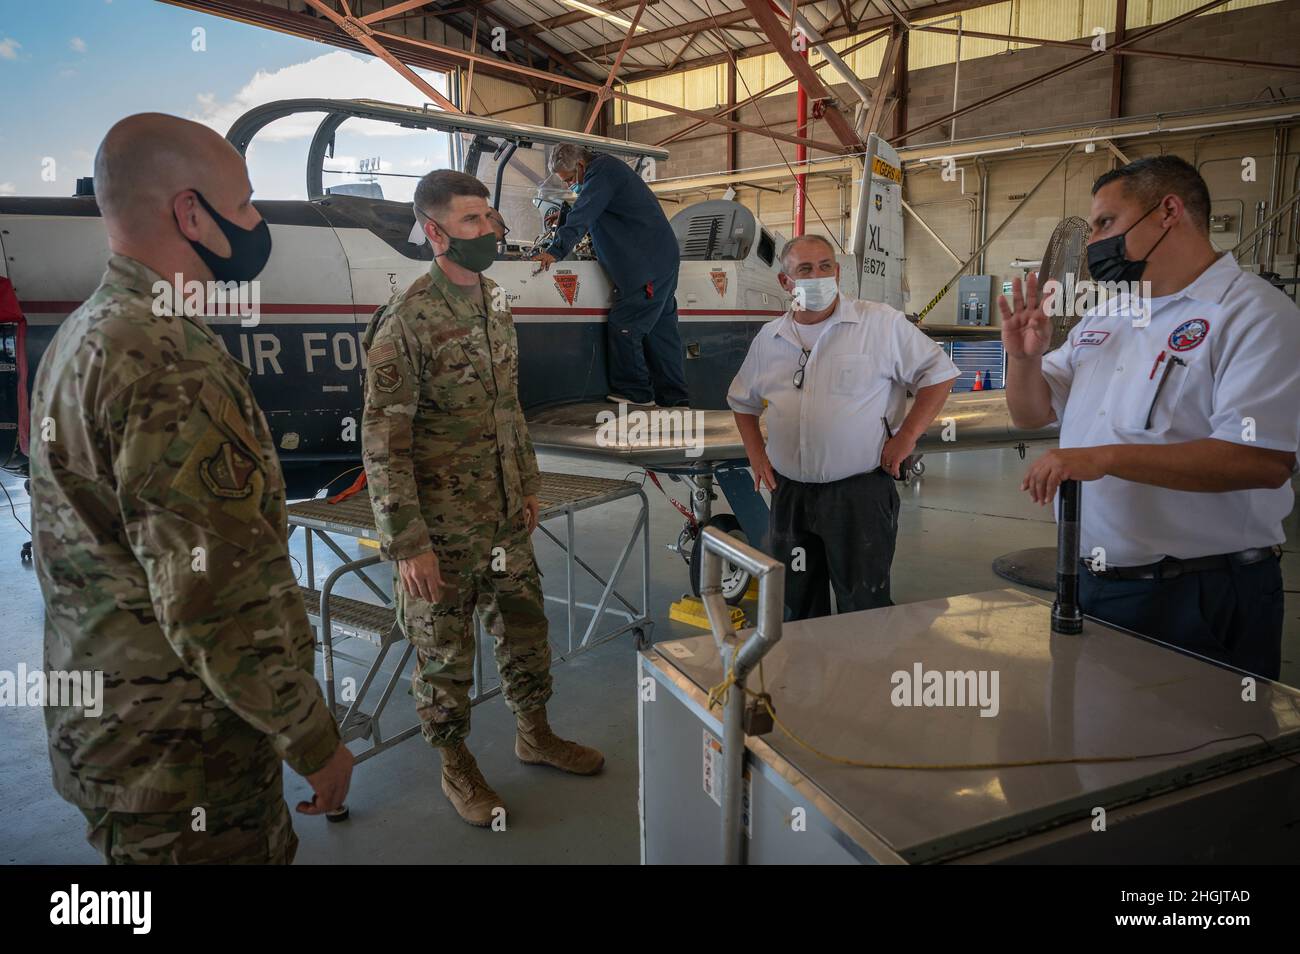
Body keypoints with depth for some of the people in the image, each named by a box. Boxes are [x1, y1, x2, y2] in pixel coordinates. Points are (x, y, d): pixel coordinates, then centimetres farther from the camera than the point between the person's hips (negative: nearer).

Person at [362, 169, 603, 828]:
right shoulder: (406, 321, -18)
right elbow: (382, 441, -19)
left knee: (525, 628, 19)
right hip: (442, 528, -7)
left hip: (506, 519, 7)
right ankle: (456, 768, 29)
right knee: (445, 651, 10)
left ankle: (534, 733, 40)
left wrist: (529, 484, 17)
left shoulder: (496, 307, 7)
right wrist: (407, 544, -19)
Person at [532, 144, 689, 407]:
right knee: (661, 330, 10)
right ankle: (674, 398, 14)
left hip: (646, 267, -10)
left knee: (623, 328, -7)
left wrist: (556, 251, -24)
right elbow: (583, 211, 31)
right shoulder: (607, 170, 20)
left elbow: (582, 217, -21)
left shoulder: (602, 171, -12)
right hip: (663, 261, 10)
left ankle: (636, 393, 1)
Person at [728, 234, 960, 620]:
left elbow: (938, 373, 0)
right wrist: (755, 451, 10)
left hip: (859, 491, -4)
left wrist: (906, 437, -7)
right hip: (789, 493, 5)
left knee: (864, 611, 1)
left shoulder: (881, 323, -3)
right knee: (795, 610, 13)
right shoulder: (768, 338, 11)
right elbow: (742, 400, 24)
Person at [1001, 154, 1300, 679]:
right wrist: (1024, 357, -5)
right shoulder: (1103, 316, 12)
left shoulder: (1252, 312, -13)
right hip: (1092, 586, 7)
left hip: (1201, 597, -7)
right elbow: (1032, 414, 16)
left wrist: (1105, 458, -28)